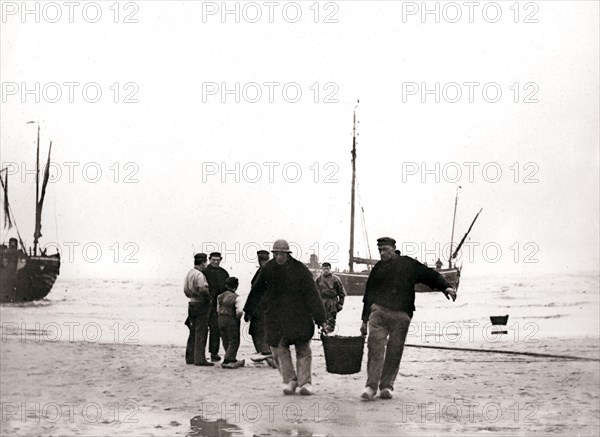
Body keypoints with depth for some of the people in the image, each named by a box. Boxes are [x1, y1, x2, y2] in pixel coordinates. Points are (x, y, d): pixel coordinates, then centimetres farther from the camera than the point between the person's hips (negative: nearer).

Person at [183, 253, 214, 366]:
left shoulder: (190, 273, 12)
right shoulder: (199, 275, -18)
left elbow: (186, 290, 16)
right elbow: (202, 290, -27)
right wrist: (208, 298, -12)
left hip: (192, 303, 9)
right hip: (201, 305, -9)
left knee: (193, 332, 15)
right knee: (201, 332, -6)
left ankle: (190, 357, 21)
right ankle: (200, 359, -7)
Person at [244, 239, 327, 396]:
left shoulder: (300, 269, -10)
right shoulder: (267, 269, 0)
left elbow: (312, 295, -11)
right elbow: (257, 291, 14)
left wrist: (321, 320, -15)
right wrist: (248, 311, 21)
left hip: (299, 316, -2)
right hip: (275, 316, 3)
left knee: (303, 349, -1)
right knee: (279, 349, -2)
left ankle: (305, 382, 4)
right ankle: (289, 380, 8)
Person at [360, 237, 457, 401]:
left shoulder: (408, 265, 11)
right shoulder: (377, 269, 19)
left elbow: (429, 275, 9)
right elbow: (369, 295, 23)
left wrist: (446, 286, -7)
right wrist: (365, 320, 21)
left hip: (401, 315, -1)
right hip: (378, 312, 1)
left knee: (395, 351, -2)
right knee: (375, 348, -12)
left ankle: (387, 386, 9)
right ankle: (371, 386, -11)